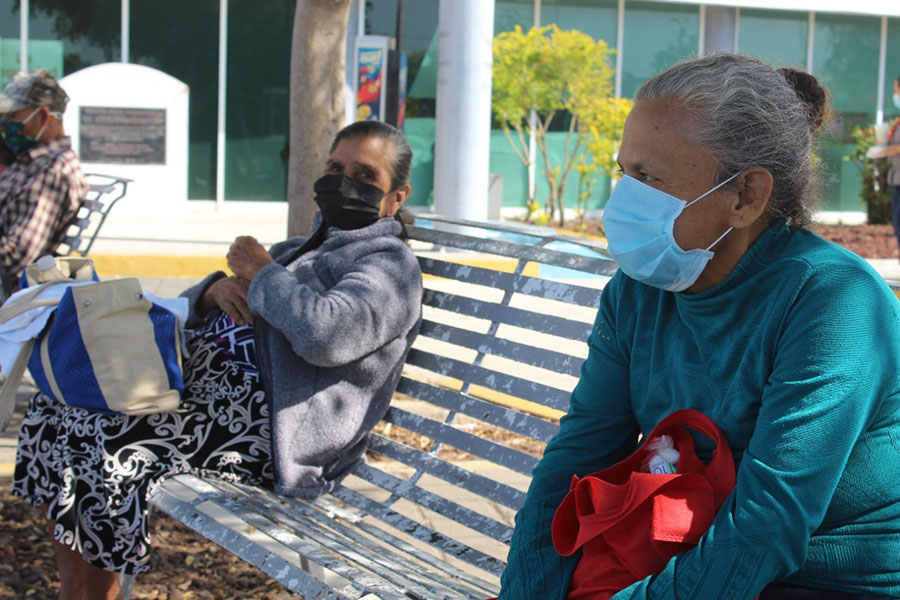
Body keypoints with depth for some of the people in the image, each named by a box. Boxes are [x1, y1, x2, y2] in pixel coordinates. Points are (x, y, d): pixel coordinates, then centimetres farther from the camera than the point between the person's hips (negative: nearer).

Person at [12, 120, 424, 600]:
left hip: (252, 413, -10)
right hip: (197, 375, 10)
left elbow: (324, 334, -25)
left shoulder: (389, 263, -3)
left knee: (98, 446, -23)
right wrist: (216, 290, 0)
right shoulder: (299, 249, 26)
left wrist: (261, 275, -9)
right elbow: (191, 308, 25)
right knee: (58, 409, -5)